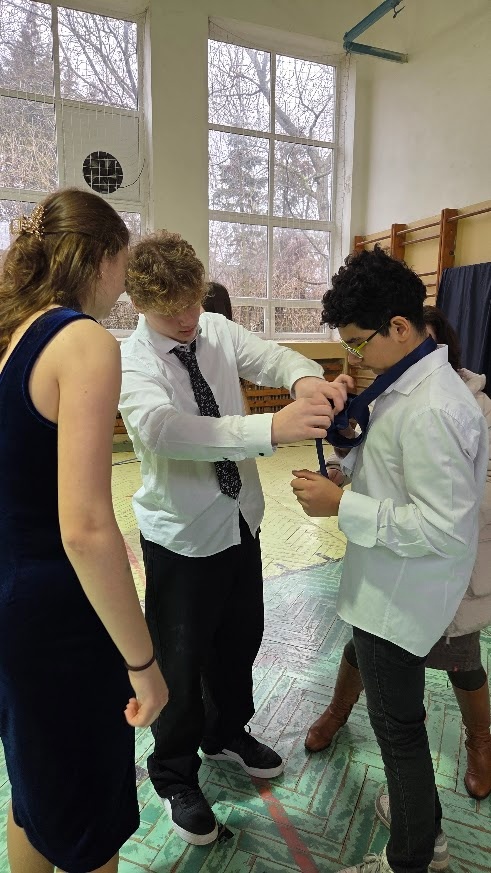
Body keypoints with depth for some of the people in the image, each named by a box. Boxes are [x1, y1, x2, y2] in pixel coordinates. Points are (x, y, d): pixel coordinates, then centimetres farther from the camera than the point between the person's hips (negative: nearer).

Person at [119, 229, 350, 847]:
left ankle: (226, 733, 53)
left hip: (240, 517, 6)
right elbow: (164, 428, -39)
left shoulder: (217, 330, -1)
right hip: (183, 534, -6)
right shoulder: (132, 364, -20)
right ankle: (175, 775, 40)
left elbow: (270, 357, -11)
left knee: (242, 638, 23)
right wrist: (272, 428, -50)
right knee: (183, 657, 11)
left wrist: (304, 378, -36)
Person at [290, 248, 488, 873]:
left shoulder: (432, 410, -27)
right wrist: (349, 442, -5)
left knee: (397, 726, 13)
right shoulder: (406, 383, 3)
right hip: (386, 587, 10)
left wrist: (342, 506, -25)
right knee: (399, 718, 27)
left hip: (401, 598, -10)